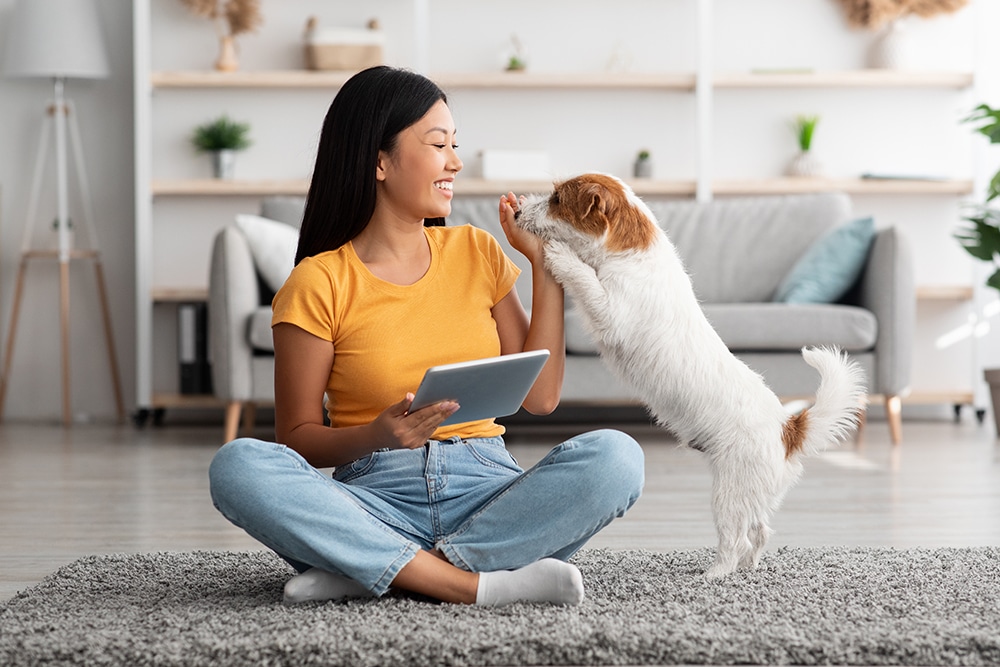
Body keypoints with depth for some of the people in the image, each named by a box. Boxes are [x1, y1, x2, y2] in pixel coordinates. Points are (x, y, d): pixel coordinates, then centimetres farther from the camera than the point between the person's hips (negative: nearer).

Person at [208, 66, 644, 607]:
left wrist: (545, 266, 7)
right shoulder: (318, 284, 0)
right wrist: (377, 436, -20)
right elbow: (296, 438, 0)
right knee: (238, 466, -31)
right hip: (378, 497, -3)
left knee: (615, 456, -27)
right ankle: (476, 586, -33)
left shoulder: (475, 252, 12)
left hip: (486, 491, 3)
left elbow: (540, 396, 7)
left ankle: (370, 573, -26)